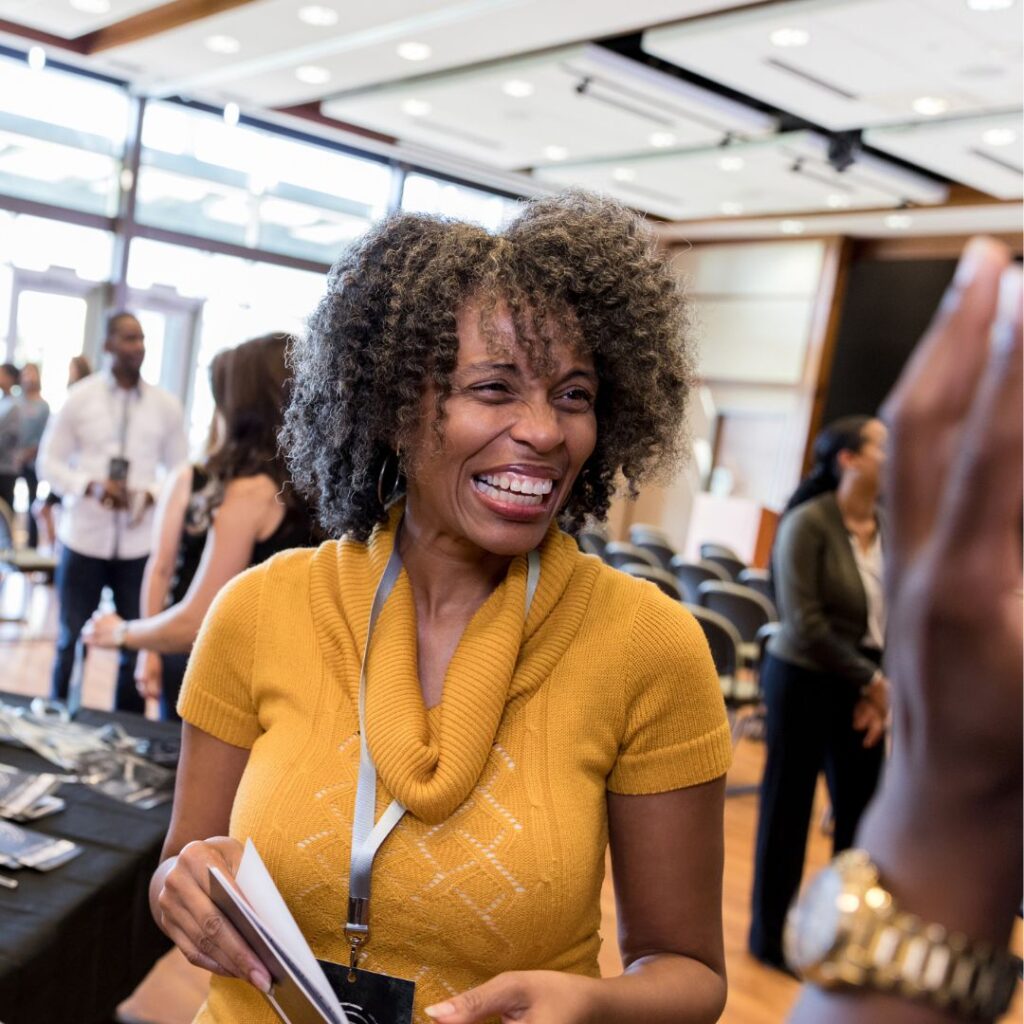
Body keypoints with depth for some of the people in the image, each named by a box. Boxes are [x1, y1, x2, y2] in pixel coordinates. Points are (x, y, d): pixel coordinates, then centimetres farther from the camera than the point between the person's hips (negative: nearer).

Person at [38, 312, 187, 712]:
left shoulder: (167, 405, 2)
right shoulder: (79, 397, -1)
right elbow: (49, 461, 1)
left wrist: (151, 494, -14)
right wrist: (90, 485, -17)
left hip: (140, 543, 1)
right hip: (84, 538, -1)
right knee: (71, 639, 10)